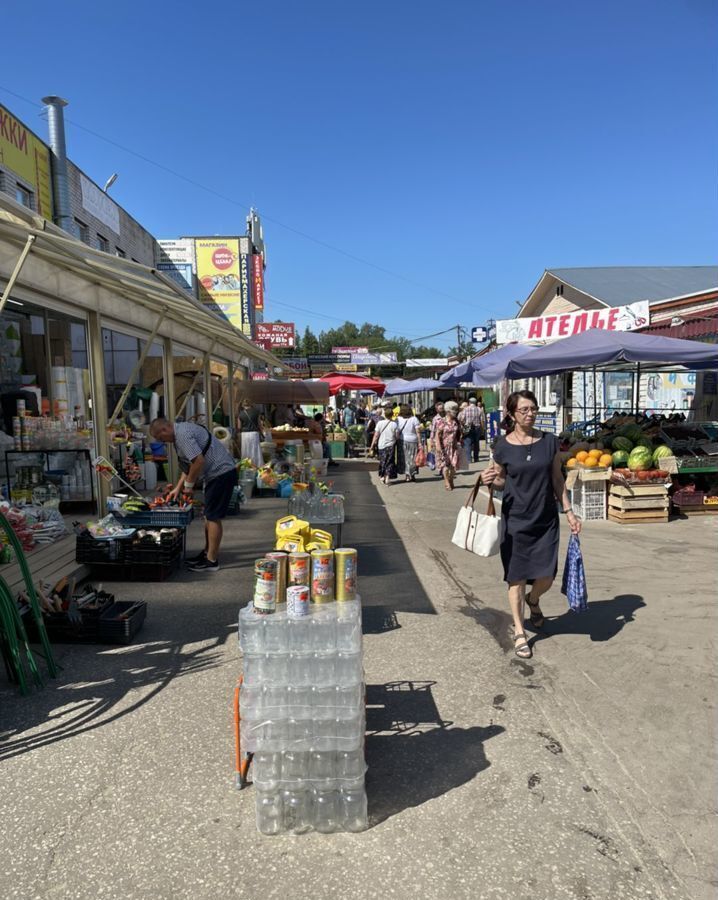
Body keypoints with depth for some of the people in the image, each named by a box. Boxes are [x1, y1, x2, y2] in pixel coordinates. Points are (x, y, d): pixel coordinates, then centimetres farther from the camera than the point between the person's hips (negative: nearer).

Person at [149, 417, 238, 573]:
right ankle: (207, 553, 27)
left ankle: (212, 561, 2)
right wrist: (178, 488, 20)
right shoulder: (181, 431, 15)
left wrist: (188, 484, -11)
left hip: (222, 473, -11)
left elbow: (199, 461, -25)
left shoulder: (183, 434, -18)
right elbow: (190, 464, 22)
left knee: (213, 517, -5)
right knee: (209, 515, 17)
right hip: (217, 473, 11)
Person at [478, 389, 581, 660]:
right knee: (517, 578, 4)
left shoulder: (549, 442, 0)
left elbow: (557, 479, 8)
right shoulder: (503, 446, -5)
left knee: (546, 576, 2)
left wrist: (569, 511, 7)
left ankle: (533, 600, 39)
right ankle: (519, 633, 20)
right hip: (515, 520, -2)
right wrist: (489, 480, -15)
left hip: (546, 520, 2)